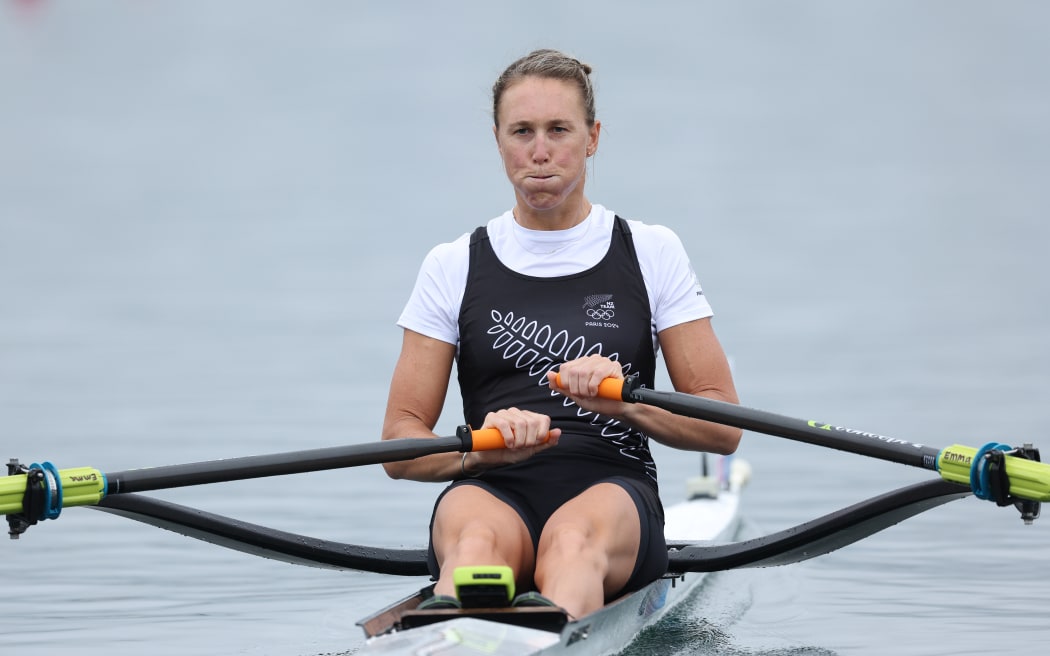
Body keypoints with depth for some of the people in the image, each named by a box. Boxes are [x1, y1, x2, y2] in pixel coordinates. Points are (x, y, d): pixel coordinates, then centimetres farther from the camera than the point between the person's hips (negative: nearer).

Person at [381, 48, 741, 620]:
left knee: (573, 538, -39)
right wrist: (479, 448, -12)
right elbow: (399, 449, 9)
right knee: (476, 537, -38)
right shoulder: (454, 267, 15)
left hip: (614, 493, -1)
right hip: (494, 493, 1)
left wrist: (626, 402, -9)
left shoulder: (651, 253, 14)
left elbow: (722, 428, 10)